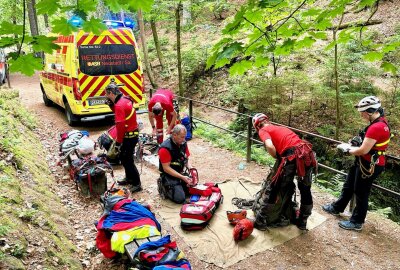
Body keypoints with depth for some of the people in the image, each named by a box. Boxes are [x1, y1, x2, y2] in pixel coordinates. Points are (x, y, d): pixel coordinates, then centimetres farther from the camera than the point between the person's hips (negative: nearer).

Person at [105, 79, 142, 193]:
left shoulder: (119, 105, -23)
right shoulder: (124, 99, 6)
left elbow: (120, 125, -26)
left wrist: (118, 142, -20)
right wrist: (111, 105, 5)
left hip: (129, 136, -10)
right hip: (132, 133, 10)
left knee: (127, 160, -2)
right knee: (123, 157, 22)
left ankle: (137, 184, 7)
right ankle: (129, 178, 36)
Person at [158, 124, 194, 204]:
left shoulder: (183, 143, 0)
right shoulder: (165, 148, -22)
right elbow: (166, 168, -20)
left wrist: (190, 168, -11)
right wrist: (182, 177, -23)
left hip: (181, 173, 7)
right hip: (169, 176, -6)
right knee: (180, 198, -20)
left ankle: (179, 186, 15)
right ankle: (165, 187, 7)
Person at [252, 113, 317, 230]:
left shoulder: (263, 131, 8)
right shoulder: (280, 128, 30)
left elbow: (270, 146, -13)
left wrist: (278, 158, 5)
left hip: (291, 156, -7)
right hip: (308, 154, 7)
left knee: (274, 188, 9)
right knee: (305, 189, 23)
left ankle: (260, 221, 20)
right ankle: (302, 222, 40)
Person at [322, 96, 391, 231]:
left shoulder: (376, 127, -29)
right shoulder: (381, 121, 4)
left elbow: (363, 150, -27)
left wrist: (349, 150, -10)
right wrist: (358, 141, 2)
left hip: (370, 165, -10)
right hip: (365, 162, 10)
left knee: (361, 193, 7)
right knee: (348, 186, 22)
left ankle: (356, 222, 25)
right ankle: (337, 208, 40)